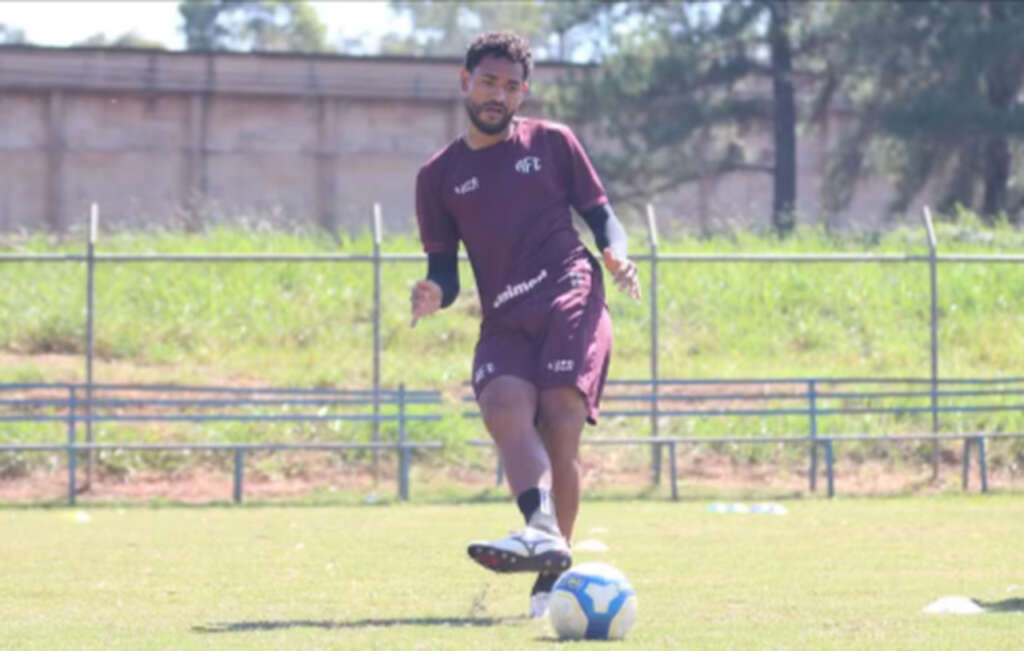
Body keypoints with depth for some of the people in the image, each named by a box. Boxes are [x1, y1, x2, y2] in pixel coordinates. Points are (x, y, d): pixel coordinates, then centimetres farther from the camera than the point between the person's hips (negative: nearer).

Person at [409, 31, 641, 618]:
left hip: (570, 299, -2)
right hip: (505, 321, 2)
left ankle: (553, 577, -15)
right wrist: (435, 295, -7)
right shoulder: (439, 175, 18)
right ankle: (544, 534, -47)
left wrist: (616, 256, -7)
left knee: (559, 424, -19)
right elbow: (445, 270, 17)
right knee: (504, 406, -28)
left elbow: (602, 216, 15)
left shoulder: (552, 143, 14)